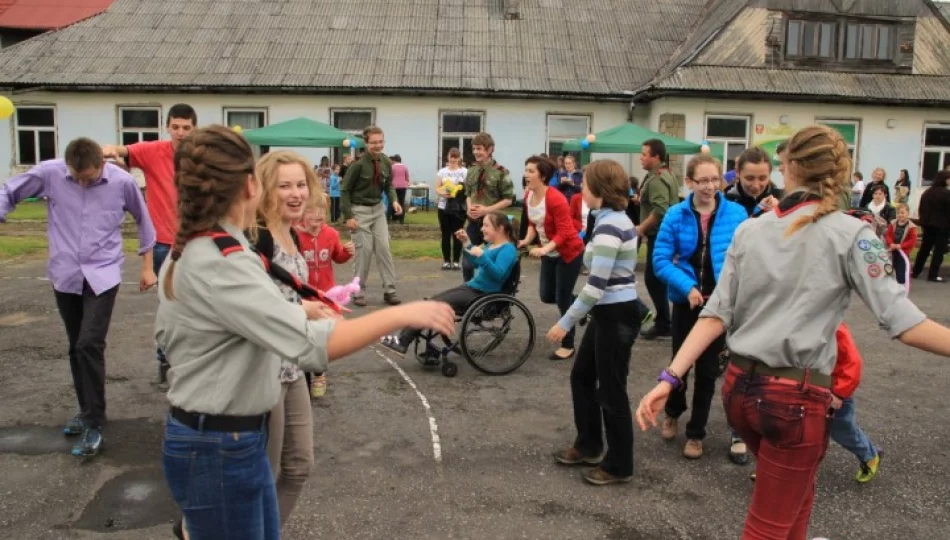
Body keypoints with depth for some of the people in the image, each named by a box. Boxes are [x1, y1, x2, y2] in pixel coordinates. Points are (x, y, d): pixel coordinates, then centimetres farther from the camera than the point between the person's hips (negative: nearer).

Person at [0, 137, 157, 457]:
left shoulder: (122, 182, -9)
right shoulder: (50, 172, -8)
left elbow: (143, 220, 6)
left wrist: (147, 266, 10)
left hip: (103, 276, -3)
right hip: (65, 275, 3)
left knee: (89, 345, -14)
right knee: (76, 348, 12)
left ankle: (93, 423, -2)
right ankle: (87, 410, 29)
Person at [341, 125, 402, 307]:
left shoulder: (386, 162, -2)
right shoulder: (358, 163, -19)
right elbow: (345, 190, -13)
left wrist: (394, 200, -9)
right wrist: (348, 216, -17)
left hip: (378, 209, 5)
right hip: (360, 210, -5)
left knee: (383, 248, 2)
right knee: (364, 250, -3)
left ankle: (389, 290, 8)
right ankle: (359, 292, 10)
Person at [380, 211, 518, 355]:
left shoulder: (508, 249, -18)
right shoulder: (492, 245, 12)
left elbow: (498, 274, -31)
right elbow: (476, 264, 25)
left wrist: (481, 255, -39)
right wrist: (467, 243, 14)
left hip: (482, 295, -10)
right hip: (472, 286, 10)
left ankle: (403, 342, -6)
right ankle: (404, 337, -2)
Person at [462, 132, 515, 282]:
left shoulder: (500, 172, -10)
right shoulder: (472, 171, 7)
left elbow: (508, 200, -8)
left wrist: (486, 210, -18)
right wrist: (469, 207, -5)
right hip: (473, 222, 5)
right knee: (467, 262, 9)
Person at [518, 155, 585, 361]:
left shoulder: (556, 199, -27)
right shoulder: (528, 197, -2)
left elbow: (564, 232, -27)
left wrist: (544, 249, -39)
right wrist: (527, 240, -10)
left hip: (569, 253, -8)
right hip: (549, 254, 8)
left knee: (563, 299, -2)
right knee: (546, 296, 11)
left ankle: (568, 345, 13)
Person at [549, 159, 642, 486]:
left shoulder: (608, 226, -21)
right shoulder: (617, 219, 11)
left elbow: (596, 286, -25)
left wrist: (565, 323, -19)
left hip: (616, 316, -10)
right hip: (610, 312, 10)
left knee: (610, 391, 3)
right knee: (582, 377, 19)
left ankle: (619, 466, 18)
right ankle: (588, 447, 34)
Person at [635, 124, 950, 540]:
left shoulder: (748, 230, 4)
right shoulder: (851, 234, -7)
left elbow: (717, 314, -4)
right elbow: (904, 323, -13)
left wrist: (670, 378, -4)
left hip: (740, 387, 5)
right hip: (797, 397, -5)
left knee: (796, 494, 32)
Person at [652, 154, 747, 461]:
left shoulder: (737, 214, -8)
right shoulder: (676, 215, -9)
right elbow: (660, 260, -10)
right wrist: (687, 287, -21)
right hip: (686, 301, 0)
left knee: (707, 369, 10)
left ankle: (696, 433, 28)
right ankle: (673, 413, 44)